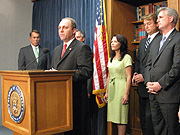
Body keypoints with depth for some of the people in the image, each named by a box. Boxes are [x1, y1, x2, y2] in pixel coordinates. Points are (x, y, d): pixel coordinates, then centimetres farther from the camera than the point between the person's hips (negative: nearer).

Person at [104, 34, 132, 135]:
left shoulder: (126, 57, -6)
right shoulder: (111, 59, 16)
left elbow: (129, 77, -11)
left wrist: (126, 93, -17)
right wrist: (107, 92, 13)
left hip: (121, 88, -7)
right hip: (111, 89, 7)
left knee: (121, 116, -3)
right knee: (114, 115, 9)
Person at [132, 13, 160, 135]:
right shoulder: (143, 41, 17)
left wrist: (144, 76, -17)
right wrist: (136, 73, 5)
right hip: (142, 85, 8)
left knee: (149, 116, -3)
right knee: (143, 116, 17)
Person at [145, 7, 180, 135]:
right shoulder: (157, 40, 17)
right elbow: (149, 64, 16)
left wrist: (160, 84, -16)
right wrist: (148, 82, 1)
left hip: (169, 94, -7)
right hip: (153, 93, 7)